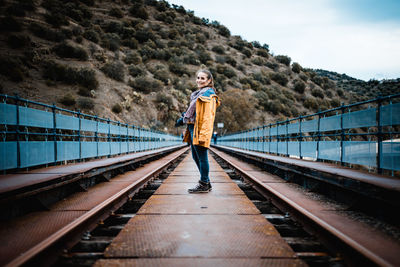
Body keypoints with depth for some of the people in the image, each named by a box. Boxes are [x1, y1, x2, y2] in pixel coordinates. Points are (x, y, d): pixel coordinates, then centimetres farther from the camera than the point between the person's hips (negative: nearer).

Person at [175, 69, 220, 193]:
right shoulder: (198, 93, 20)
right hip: (193, 127, 10)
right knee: (196, 156, 14)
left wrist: (203, 133, -24)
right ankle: (206, 183, 22)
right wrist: (184, 118, 17)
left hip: (200, 129, -10)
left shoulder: (208, 94, -9)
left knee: (202, 156, -5)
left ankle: (204, 185, 4)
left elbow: (208, 116, -18)